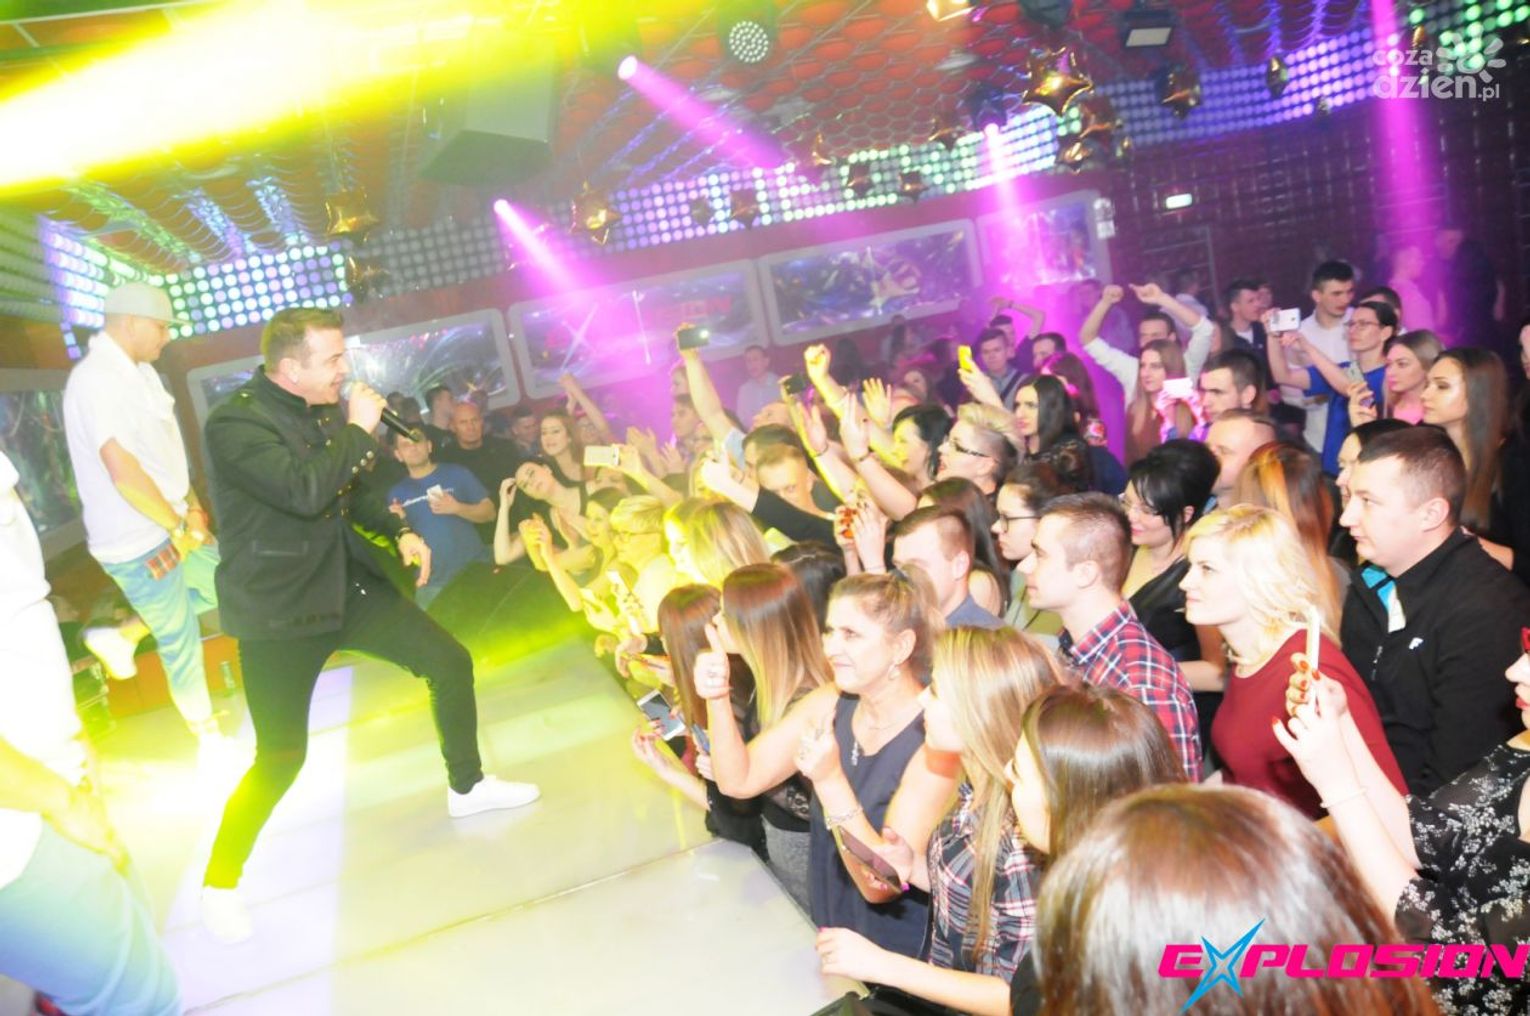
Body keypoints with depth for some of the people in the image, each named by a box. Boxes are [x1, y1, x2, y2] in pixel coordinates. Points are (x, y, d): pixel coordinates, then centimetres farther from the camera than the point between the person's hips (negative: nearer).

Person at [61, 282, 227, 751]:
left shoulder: (140, 372, 8)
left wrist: (193, 507, 2)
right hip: (139, 544, -9)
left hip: (170, 527, 9)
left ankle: (123, 634, 26)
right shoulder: (96, 379, -22)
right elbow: (125, 474, -28)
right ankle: (207, 734, 24)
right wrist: (180, 528, -17)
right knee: (181, 641, 5)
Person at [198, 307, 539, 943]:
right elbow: (305, 491, -36)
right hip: (279, 610, -7)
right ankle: (220, 881, 18)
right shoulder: (235, 423, -21)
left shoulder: (324, 408, 3)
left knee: (450, 661, 9)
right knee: (281, 757, -6)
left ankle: (467, 787, 30)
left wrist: (399, 531, 5)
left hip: (347, 583, 7)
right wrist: (358, 429, -25)